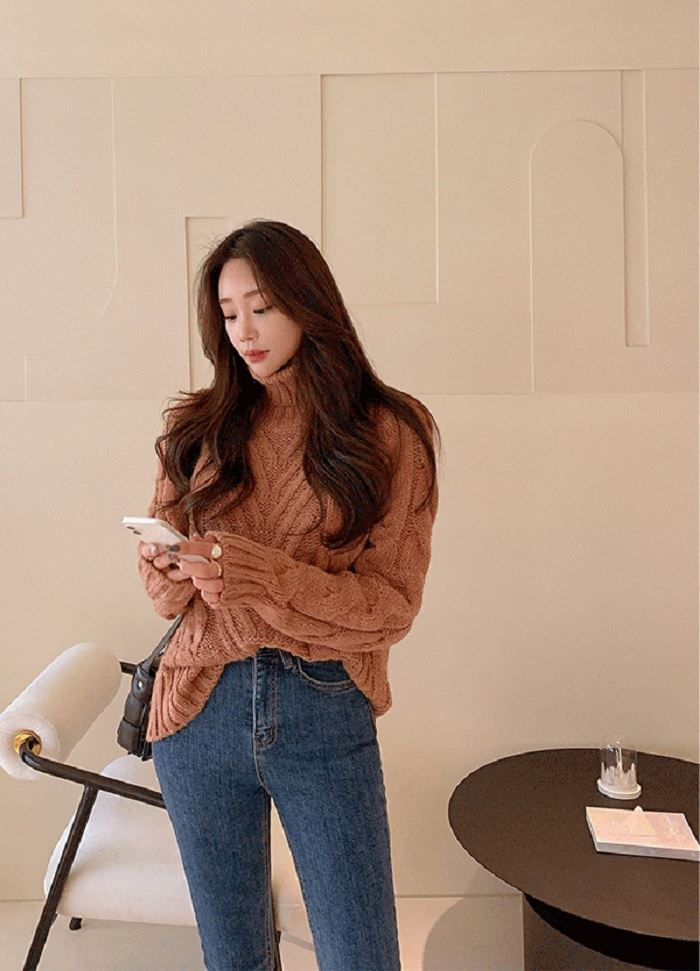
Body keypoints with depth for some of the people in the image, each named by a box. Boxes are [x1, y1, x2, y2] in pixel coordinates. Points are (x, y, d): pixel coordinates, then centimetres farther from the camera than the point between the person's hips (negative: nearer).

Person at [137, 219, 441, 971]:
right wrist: (167, 577, -15)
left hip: (327, 717, -2)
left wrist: (252, 576, -22)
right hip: (202, 710, 3)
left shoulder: (390, 434, -3)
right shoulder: (197, 427, 4)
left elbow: (392, 605, -8)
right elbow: (161, 564, 10)